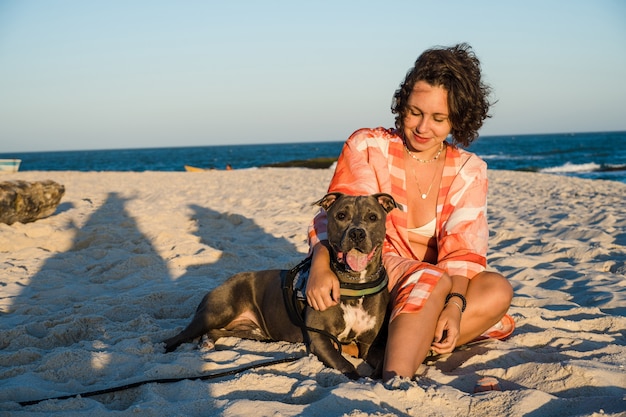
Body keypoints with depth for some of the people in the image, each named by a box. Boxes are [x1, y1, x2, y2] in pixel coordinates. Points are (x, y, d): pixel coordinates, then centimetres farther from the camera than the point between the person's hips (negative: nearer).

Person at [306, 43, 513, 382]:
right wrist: (321, 267, -33)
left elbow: (464, 249, -7)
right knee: (433, 280, -33)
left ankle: (393, 348, -32)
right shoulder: (368, 146, -3)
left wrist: (454, 305, -27)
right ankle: (396, 380, -48)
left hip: (439, 285, 4)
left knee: (497, 291, -25)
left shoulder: (468, 171, 4)